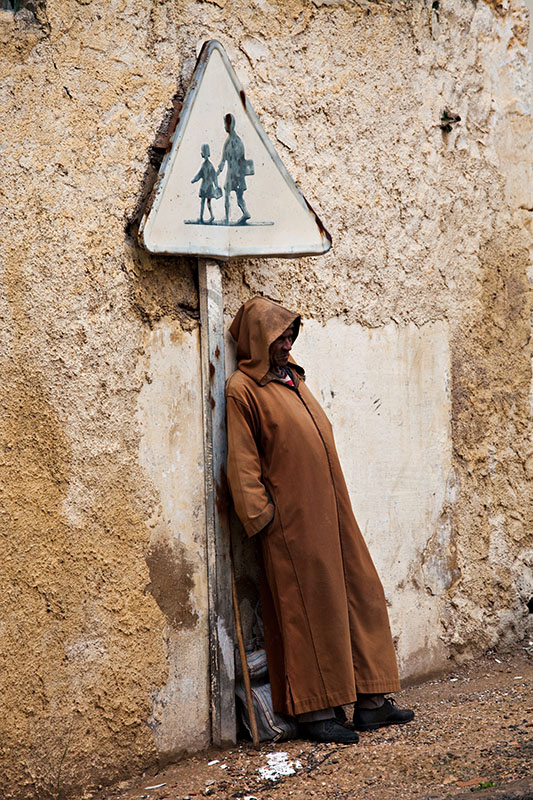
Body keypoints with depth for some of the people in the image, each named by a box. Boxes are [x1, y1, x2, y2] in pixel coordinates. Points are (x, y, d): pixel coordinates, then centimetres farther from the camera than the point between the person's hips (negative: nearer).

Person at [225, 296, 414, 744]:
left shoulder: (292, 379, 17)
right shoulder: (243, 389, -6)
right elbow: (242, 463, -9)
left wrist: (337, 509, 18)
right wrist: (261, 515, -14)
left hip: (331, 512, 8)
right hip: (292, 521, -8)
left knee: (362, 595, 8)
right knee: (307, 608, -2)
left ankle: (370, 702, 16)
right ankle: (314, 712, 8)